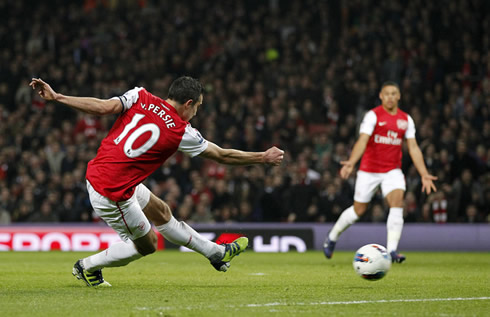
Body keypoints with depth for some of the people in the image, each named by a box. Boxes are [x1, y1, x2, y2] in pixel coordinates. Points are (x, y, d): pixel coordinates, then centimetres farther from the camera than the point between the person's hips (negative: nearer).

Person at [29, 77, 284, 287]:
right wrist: (264, 158, 10)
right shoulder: (182, 133, -13)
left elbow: (103, 107, -15)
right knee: (146, 244, 15)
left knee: (161, 212, 21)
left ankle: (217, 253, 37)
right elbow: (223, 156, -2)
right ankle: (87, 267, 28)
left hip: (97, 171, 8)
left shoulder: (140, 97, -3)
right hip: (112, 193, -8)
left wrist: (56, 97, -14)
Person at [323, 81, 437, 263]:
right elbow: (362, 141, -18)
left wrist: (424, 174, 0)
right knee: (359, 210, 5)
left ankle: (392, 251, -22)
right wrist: (351, 163, -34)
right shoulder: (373, 115, -8)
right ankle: (332, 238, 31)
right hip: (369, 171, -3)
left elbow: (413, 148, 7)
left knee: (397, 202, -20)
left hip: (393, 171, 3)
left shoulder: (406, 120, 6)